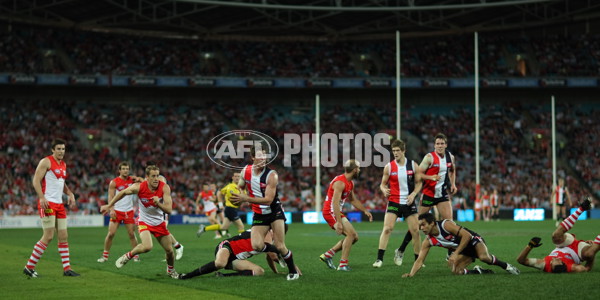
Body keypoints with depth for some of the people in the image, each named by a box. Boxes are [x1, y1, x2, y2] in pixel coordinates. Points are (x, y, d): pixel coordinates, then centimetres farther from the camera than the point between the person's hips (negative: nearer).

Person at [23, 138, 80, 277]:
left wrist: (70, 194, 12)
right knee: (48, 236, -11)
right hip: (47, 203, -8)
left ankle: (67, 268, 11)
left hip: (59, 204, 8)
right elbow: (36, 180, -12)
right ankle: (29, 267, -4)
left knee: (64, 236, 6)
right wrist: (42, 198, -23)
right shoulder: (46, 162, -7)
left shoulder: (63, 164, 17)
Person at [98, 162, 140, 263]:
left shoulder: (132, 180, 5)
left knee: (131, 234, 1)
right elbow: (110, 197, -7)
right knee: (111, 234, -8)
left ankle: (136, 255, 10)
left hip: (129, 211, 2)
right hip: (117, 211, -2)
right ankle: (105, 256, 2)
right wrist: (111, 210, -19)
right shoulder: (114, 182, -4)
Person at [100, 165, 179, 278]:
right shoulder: (139, 187, -21)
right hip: (144, 222, -3)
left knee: (169, 250, 7)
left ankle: (171, 270, 38)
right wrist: (109, 206, 6)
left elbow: (169, 210, -21)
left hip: (159, 223, 3)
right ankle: (128, 256, -1)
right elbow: (123, 193, -1)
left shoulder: (164, 188, -19)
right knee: (147, 247, -29)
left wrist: (158, 204, -41)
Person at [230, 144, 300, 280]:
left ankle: (293, 271, 11)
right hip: (258, 215, 4)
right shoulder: (245, 171, -4)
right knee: (257, 246, -16)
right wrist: (237, 199, -7)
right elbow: (240, 187, 16)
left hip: (274, 212, -4)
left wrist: (246, 199, -30)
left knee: (280, 246, -10)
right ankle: (277, 252, 15)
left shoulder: (271, 175, -20)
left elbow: (268, 200, -26)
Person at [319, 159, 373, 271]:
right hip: (331, 212, -10)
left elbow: (353, 200, 27)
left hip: (337, 212, 10)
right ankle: (343, 265, -16)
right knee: (351, 234, -20)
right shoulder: (340, 182, -22)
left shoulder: (350, 184, 11)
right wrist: (339, 223, -34)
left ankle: (327, 255, 12)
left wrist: (365, 210, 21)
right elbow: (335, 203, -29)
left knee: (354, 237, 8)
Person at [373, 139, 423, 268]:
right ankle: (379, 259, -14)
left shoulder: (413, 165, 0)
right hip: (394, 202, -1)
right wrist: (384, 190, -17)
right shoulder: (389, 167, -1)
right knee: (387, 229, -15)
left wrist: (413, 194, -10)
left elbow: (419, 182, 7)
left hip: (409, 202, 1)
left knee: (415, 231, 1)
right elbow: (383, 184, 6)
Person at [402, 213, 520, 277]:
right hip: (464, 252, 6)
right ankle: (478, 271, 7)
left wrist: (456, 254, -33)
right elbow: (420, 260, -10)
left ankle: (506, 266, -11)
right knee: (456, 271, -17)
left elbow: (466, 235, -30)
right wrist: (411, 274, -28)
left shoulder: (446, 225, -28)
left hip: (473, 240, -6)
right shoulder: (428, 241, -9)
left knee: (483, 257, -36)